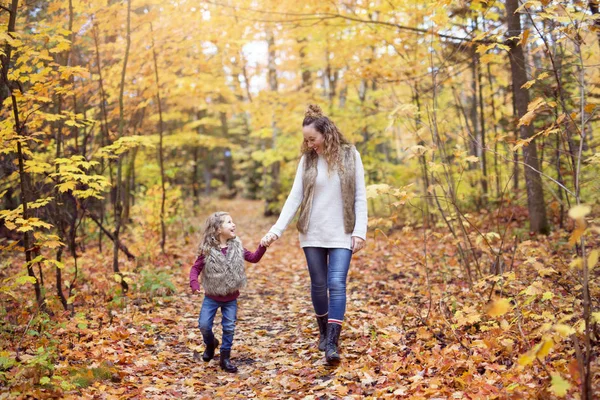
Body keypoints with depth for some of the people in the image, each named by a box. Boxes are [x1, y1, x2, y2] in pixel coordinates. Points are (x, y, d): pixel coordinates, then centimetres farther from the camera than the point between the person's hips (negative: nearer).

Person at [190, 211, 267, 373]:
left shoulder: (236, 247, -3)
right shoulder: (207, 250, -13)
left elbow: (254, 258, 3)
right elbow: (196, 267, -10)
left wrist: (262, 246, -13)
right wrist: (194, 282, -28)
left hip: (231, 298, 2)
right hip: (211, 297, -2)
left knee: (229, 327, 2)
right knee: (204, 324, -3)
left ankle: (225, 358, 17)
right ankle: (211, 344, 30)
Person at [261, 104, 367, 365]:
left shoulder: (350, 156, -3)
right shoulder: (307, 160, 2)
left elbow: (360, 197, -2)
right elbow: (294, 197, -1)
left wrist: (360, 231, -10)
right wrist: (276, 230, -9)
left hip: (341, 234, -2)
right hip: (313, 234, 3)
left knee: (337, 284, -11)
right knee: (318, 284, 11)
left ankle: (332, 342, -10)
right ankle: (323, 331, 30)